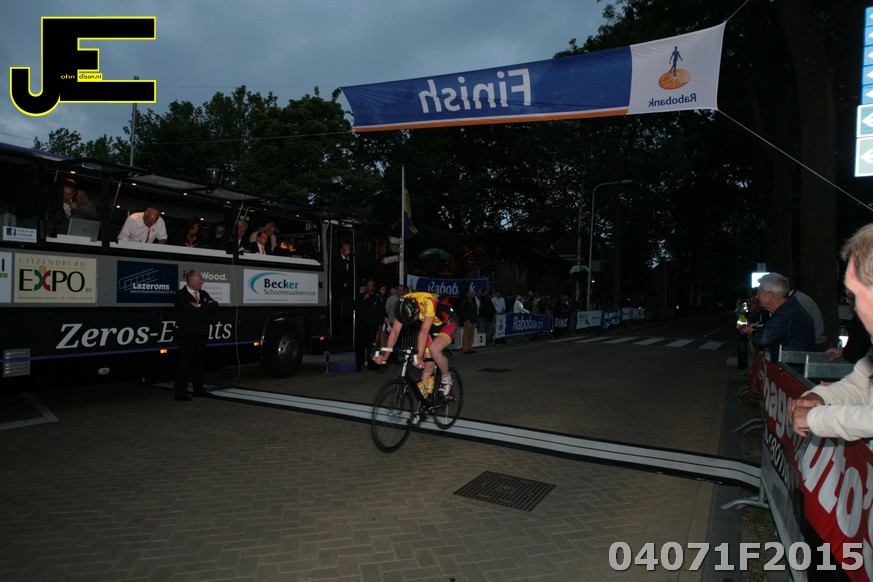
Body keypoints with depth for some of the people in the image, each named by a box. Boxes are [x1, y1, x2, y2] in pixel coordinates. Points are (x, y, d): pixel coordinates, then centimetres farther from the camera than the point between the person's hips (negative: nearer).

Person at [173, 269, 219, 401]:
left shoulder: (204, 294, 16)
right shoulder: (181, 295, -4)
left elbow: (215, 307, 1)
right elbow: (189, 311, -21)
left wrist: (200, 306, -12)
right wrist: (206, 307, -9)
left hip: (201, 334, 6)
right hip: (186, 334, -6)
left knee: (198, 362, 11)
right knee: (184, 362, -4)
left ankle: (198, 389, 20)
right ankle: (180, 392, 2)